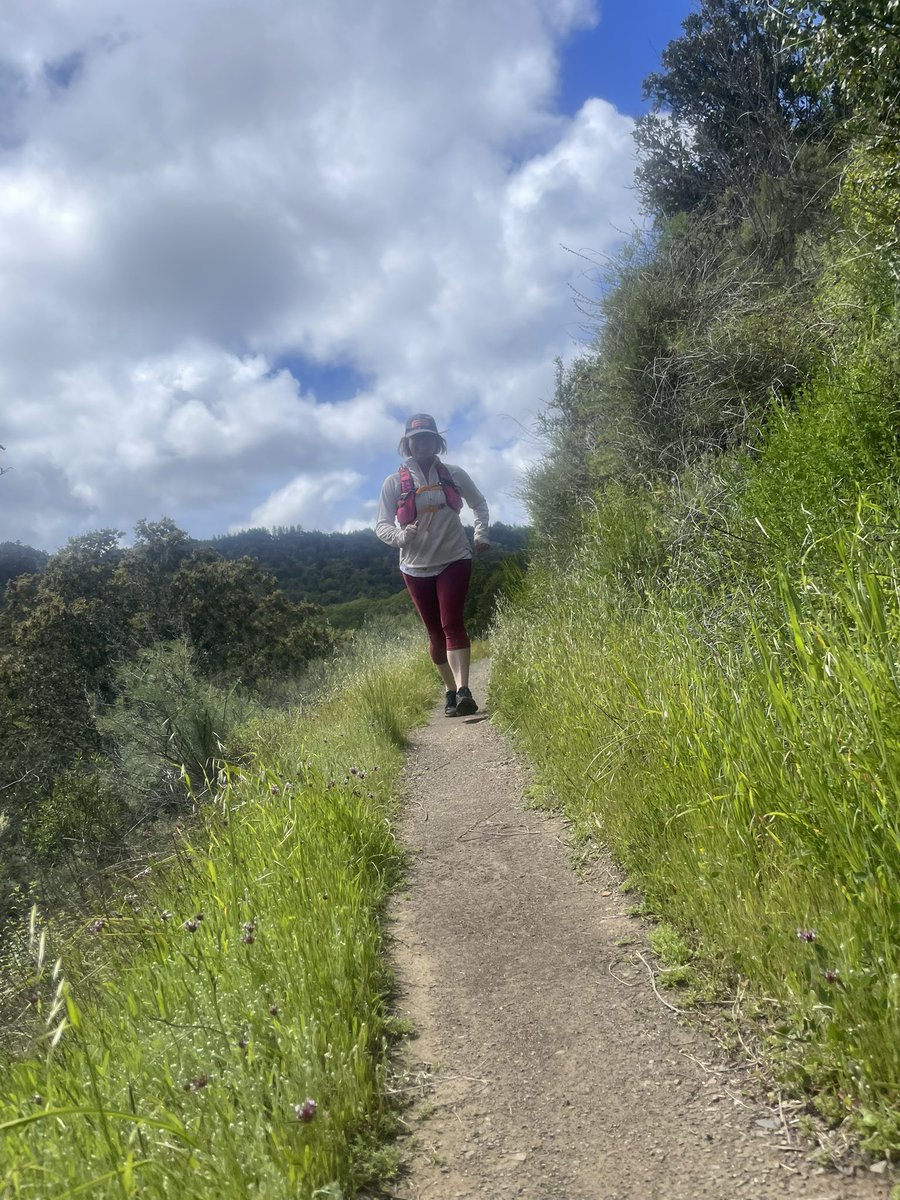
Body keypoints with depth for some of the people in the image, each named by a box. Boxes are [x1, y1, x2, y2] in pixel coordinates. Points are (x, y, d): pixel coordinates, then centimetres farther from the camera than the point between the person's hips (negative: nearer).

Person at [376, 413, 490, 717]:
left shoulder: (454, 475, 3)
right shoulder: (395, 482, -1)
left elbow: (479, 503, 20)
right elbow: (381, 525, -2)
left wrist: (481, 534, 7)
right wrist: (401, 535, -23)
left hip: (454, 559, -1)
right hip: (417, 566, 1)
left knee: (451, 623, -17)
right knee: (435, 633, 7)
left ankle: (463, 692, -24)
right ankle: (450, 690, 22)